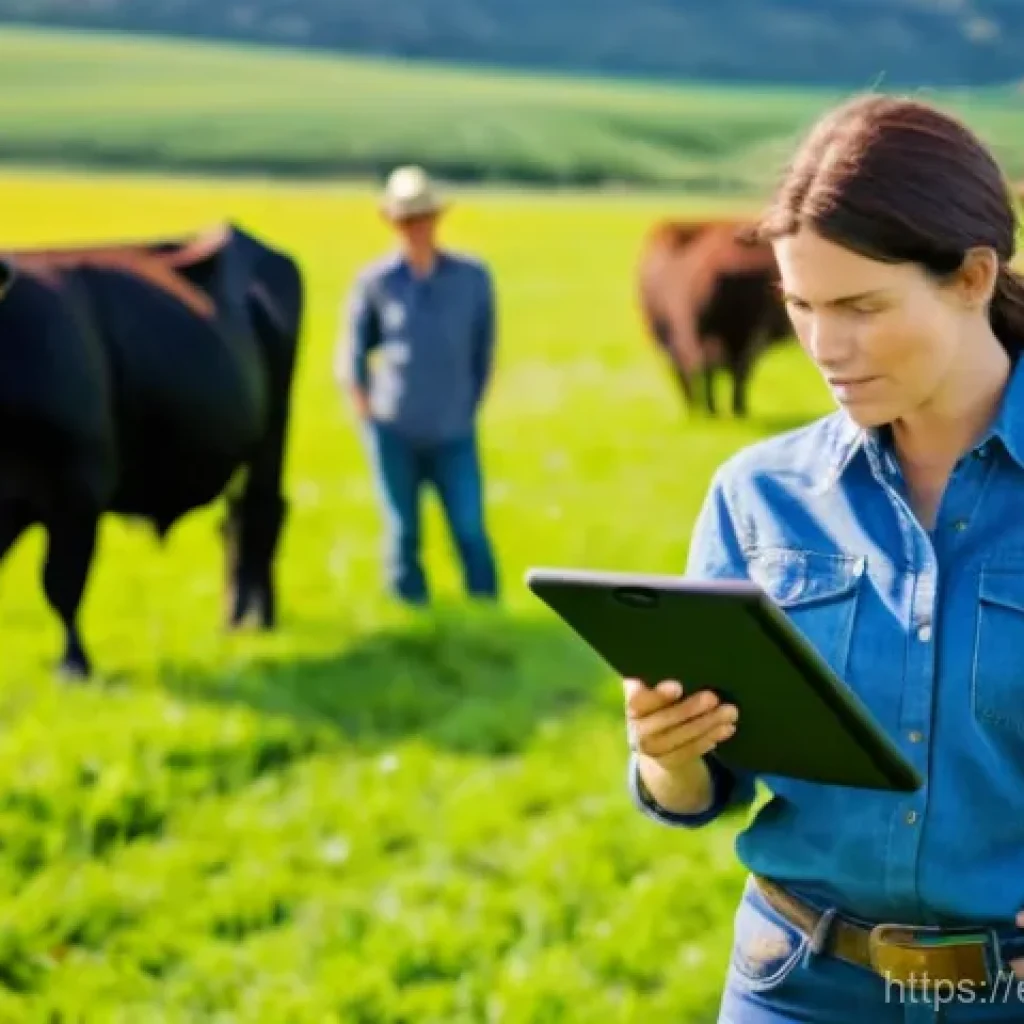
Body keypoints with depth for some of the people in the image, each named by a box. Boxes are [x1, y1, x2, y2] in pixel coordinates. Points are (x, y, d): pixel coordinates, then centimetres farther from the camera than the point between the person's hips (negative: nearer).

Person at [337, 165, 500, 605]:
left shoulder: (472, 278, 1)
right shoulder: (374, 282, -1)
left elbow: (484, 352, 10)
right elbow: (351, 356, 6)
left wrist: (467, 409, 7)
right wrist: (368, 413, -1)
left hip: (453, 435, 0)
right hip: (394, 432, 0)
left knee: (471, 533, -4)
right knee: (403, 533, 5)